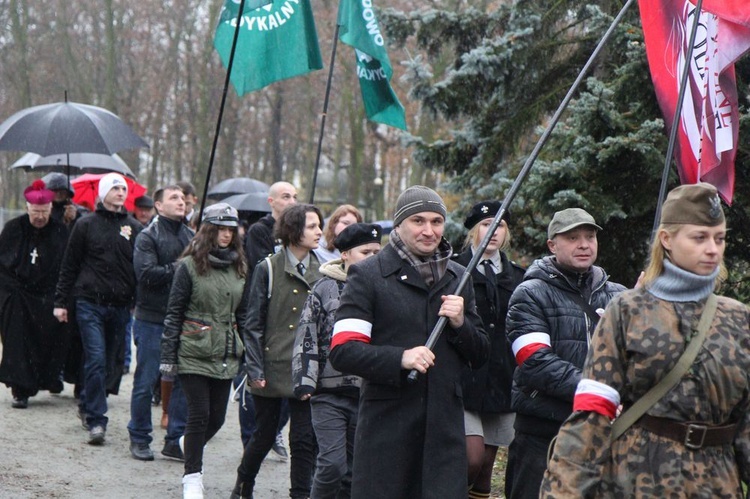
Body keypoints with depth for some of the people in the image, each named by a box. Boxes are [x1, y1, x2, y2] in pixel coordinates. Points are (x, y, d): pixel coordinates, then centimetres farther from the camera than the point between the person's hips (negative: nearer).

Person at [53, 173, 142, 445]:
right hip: (90, 303, -3)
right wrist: (60, 301, 3)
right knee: (96, 360, -12)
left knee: (114, 362, 8)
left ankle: (89, 404, 29)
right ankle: (96, 421, -10)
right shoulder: (86, 225, 3)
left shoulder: (134, 228, 8)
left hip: (120, 307, 3)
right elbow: (69, 266, 6)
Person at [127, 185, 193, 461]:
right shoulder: (148, 236, -4)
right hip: (152, 318, -5)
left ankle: (176, 438, 16)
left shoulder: (190, 236, 13)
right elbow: (146, 273, -16)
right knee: (146, 381, 2)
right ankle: (139, 438, 14)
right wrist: (177, 269, -14)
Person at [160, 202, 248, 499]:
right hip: (194, 354, -4)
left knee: (217, 417, 7)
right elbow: (174, 313, -3)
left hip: (226, 356, 5)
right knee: (200, 415, -5)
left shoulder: (238, 268, 10)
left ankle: (190, 447, 37)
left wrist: (249, 353, 11)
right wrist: (168, 355, -6)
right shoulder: (190, 266, -4)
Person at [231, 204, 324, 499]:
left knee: (304, 440, -1)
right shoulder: (268, 269, -4)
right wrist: (255, 369, -8)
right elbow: (254, 323, -3)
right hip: (273, 368, -2)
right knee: (264, 436, 10)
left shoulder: (322, 273, 6)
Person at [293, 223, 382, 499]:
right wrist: (304, 381, -9)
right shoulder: (326, 288, 0)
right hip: (329, 395, -4)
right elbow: (307, 337, -2)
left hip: (368, 394, 4)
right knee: (332, 464, -13)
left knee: (354, 469, 8)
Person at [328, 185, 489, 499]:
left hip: (445, 427, 4)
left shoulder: (458, 278, 16)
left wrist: (460, 324, -2)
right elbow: (342, 352, -8)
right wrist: (400, 358, -23)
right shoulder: (367, 275, 0)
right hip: (386, 424, -3)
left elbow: (481, 356, 18)